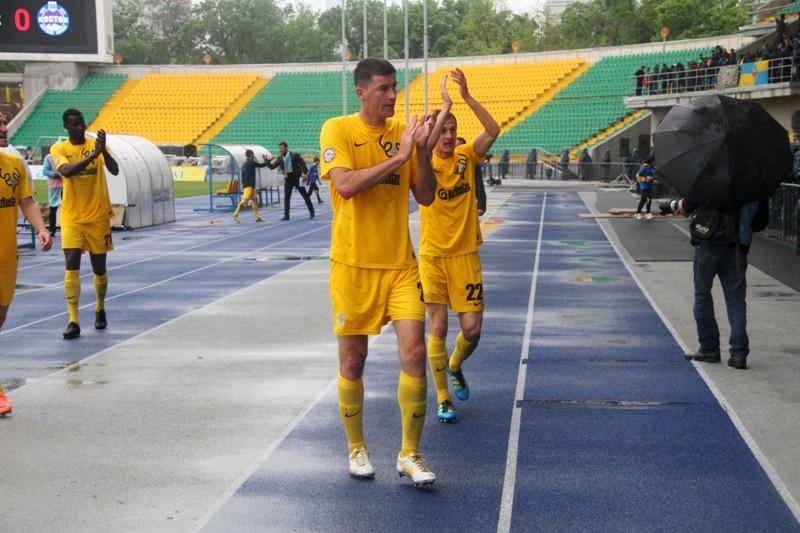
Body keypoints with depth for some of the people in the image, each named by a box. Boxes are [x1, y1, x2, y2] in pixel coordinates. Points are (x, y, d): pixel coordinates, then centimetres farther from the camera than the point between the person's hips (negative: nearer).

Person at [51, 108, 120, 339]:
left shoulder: (96, 144, 0)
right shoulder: (59, 149, -3)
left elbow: (114, 171, -14)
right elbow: (66, 171, -23)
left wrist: (103, 150, -32)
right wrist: (92, 155, -35)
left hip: (98, 217, 1)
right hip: (72, 218, -1)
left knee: (99, 268, 11)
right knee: (71, 266, -13)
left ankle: (100, 309, 35)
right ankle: (73, 321, -11)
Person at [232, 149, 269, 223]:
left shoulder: (245, 164, 19)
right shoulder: (251, 162, -8)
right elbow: (261, 165, -4)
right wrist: (267, 161, 11)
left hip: (251, 186, 10)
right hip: (248, 185, -10)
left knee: (255, 199, 8)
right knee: (246, 199, -16)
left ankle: (256, 216, 7)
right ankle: (236, 214, -16)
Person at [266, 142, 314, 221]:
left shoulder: (294, 155, -5)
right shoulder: (279, 158, 3)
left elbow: (302, 163, -5)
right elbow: (272, 166, 0)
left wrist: (305, 172, -16)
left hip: (297, 177, -3)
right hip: (288, 179, 3)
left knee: (305, 195, 9)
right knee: (286, 198, -2)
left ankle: (311, 211, 23)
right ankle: (286, 215, 3)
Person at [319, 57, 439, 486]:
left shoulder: (403, 132, 6)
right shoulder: (337, 130, -5)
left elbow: (426, 196, 3)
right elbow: (345, 185, -21)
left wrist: (421, 149, -11)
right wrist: (397, 157, -21)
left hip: (400, 265, 3)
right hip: (353, 266, -3)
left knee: (414, 354, -6)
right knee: (352, 362, 6)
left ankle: (409, 455, 7)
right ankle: (356, 449, 26)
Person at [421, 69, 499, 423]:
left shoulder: (466, 157, 0)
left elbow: (493, 131, -16)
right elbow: (423, 149, -30)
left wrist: (467, 96, -25)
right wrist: (445, 107, -33)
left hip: (465, 255, 2)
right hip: (433, 257, -2)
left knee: (472, 330, -1)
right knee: (437, 329, 0)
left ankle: (455, 367, 32)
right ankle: (443, 400, 12)